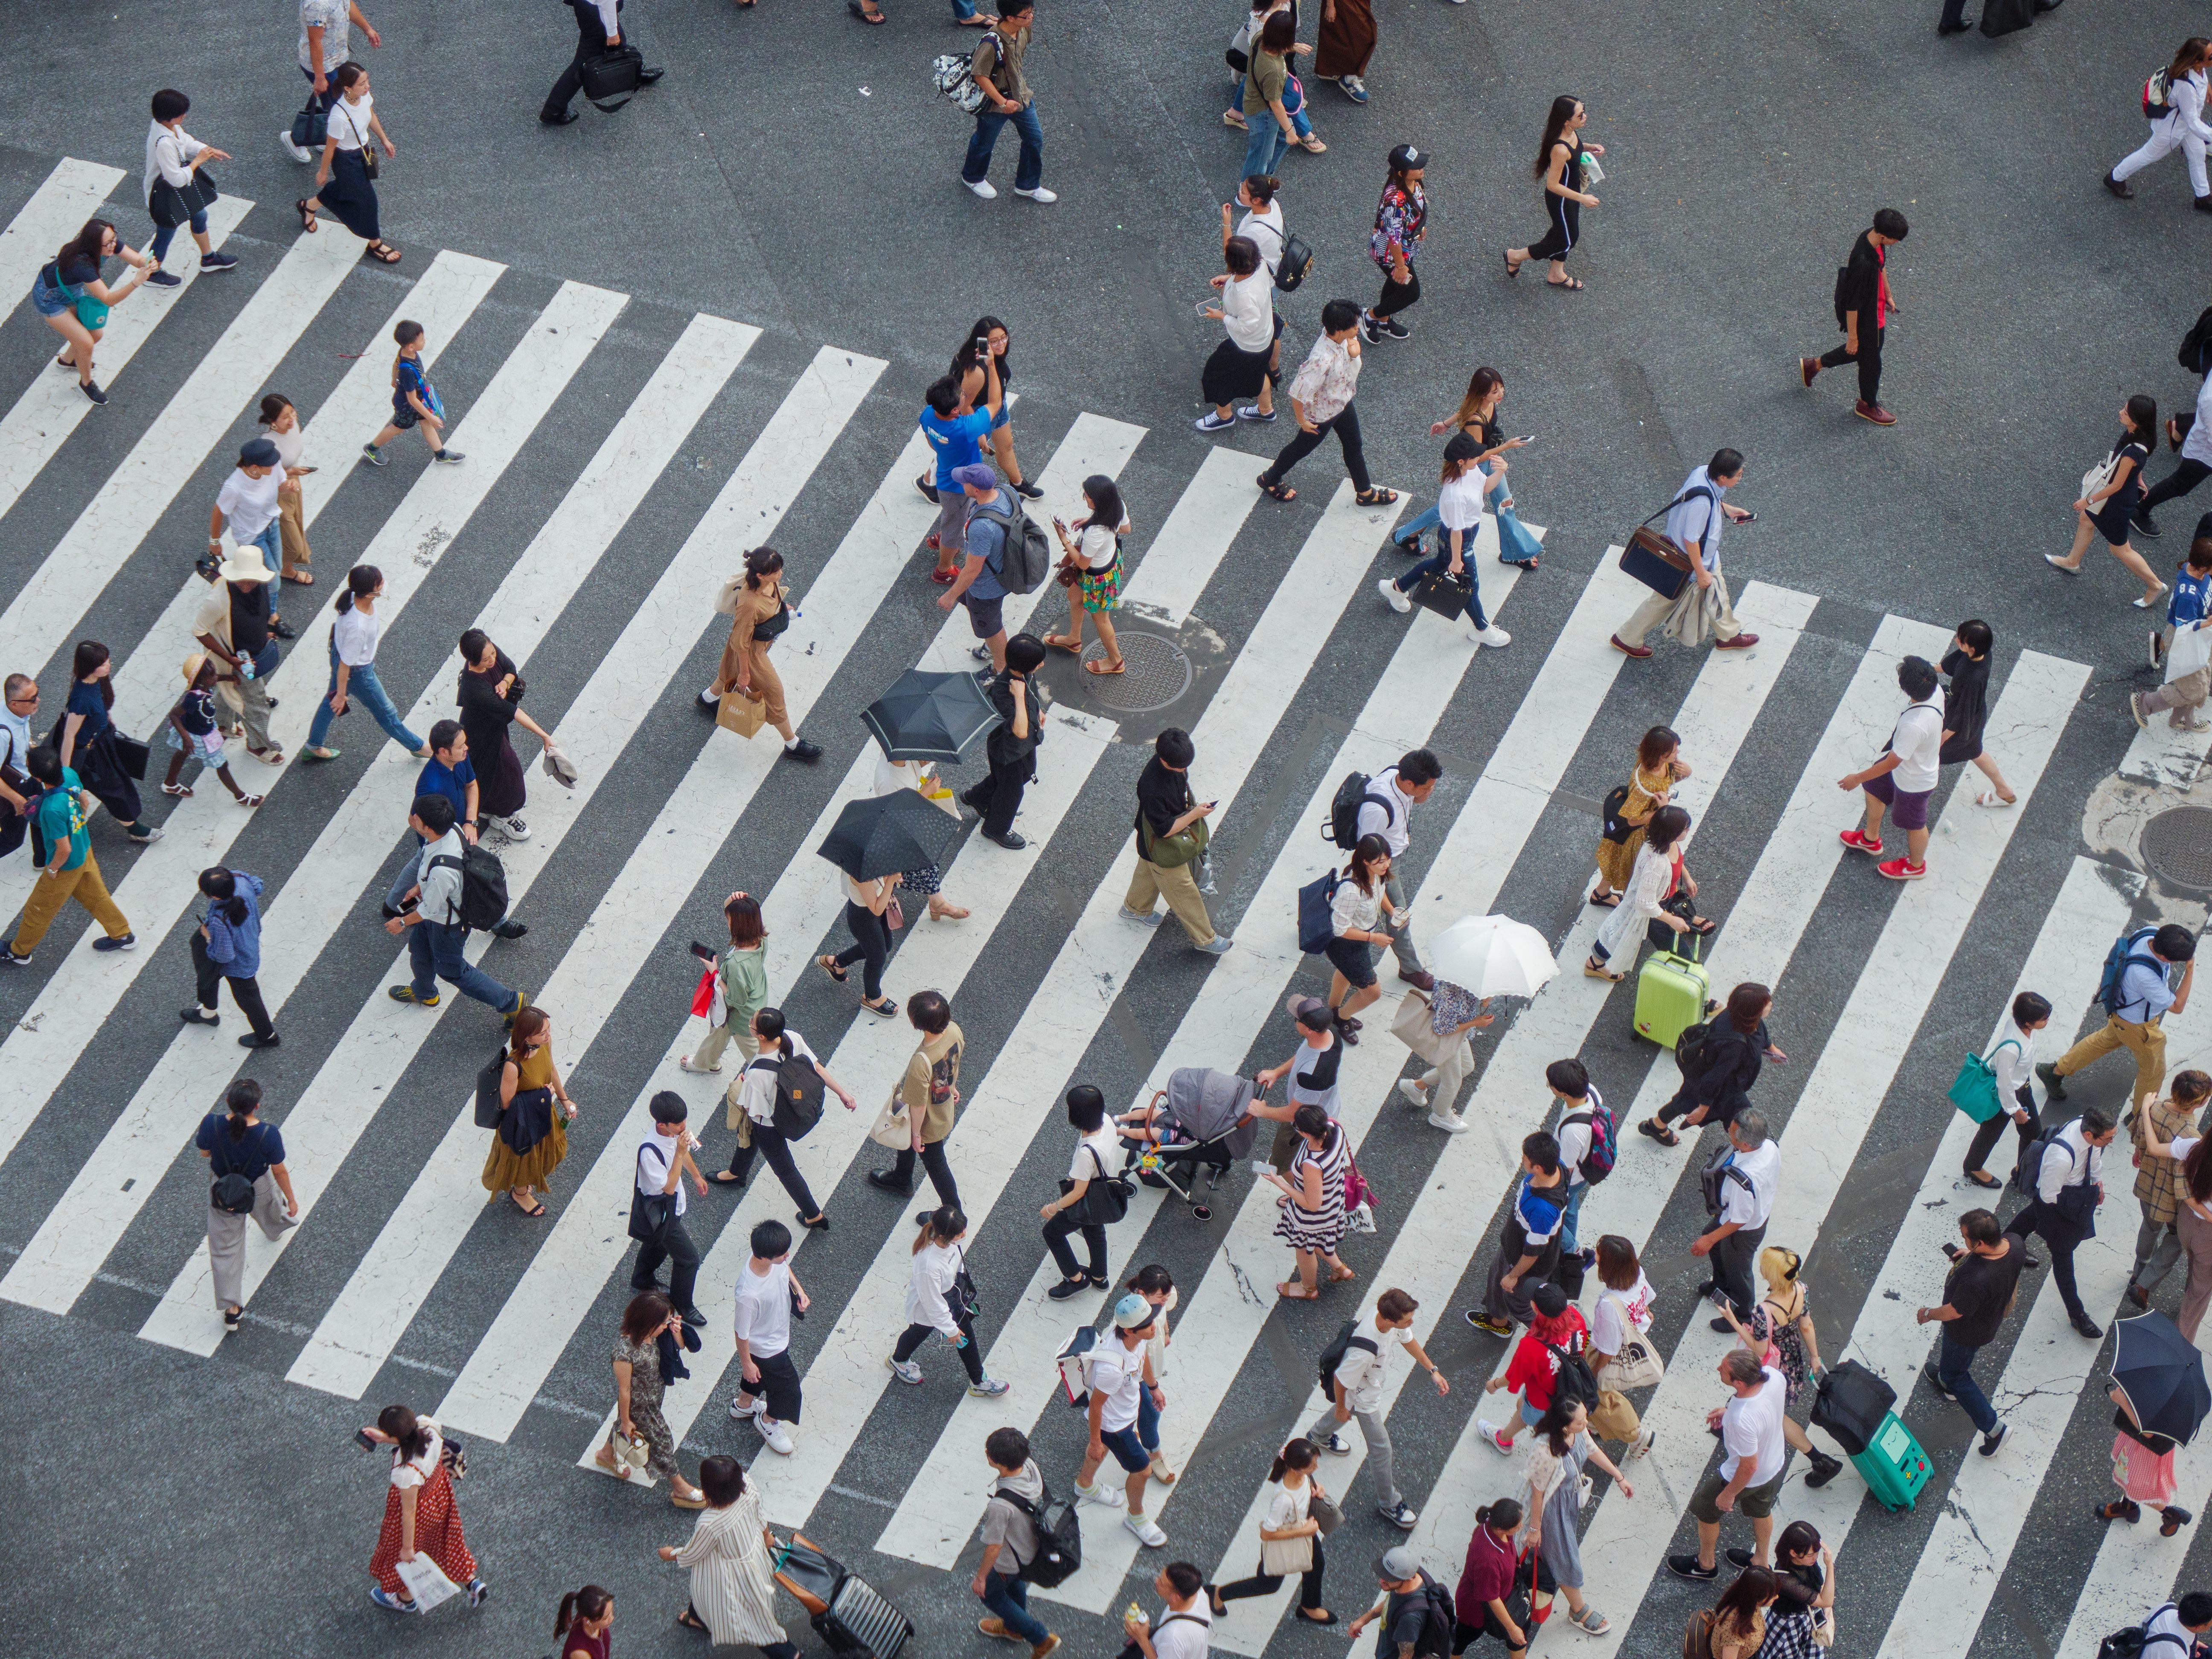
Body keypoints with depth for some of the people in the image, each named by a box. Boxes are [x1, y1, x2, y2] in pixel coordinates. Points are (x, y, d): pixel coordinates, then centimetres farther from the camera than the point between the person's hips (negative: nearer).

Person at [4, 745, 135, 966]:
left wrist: (52, 869, -11)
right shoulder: (69, 774, -21)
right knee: (95, 896, 30)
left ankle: (19, 953, 39)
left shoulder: (52, 809, -42)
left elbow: (64, 850, -30)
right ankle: (123, 936, 47)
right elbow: (85, 802, 0)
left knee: (38, 910, 18)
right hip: (85, 851, 7)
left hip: (66, 866, -7)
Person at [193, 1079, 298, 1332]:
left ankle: (231, 1310, 23)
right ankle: (275, 1229, 75)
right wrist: (291, 1199, 0)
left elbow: (204, 1152, -9)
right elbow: (280, 1171, -18)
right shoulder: (268, 1134, -34)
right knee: (266, 1210, 38)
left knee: (225, 1248, 16)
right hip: (258, 1187, 0)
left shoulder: (212, 1124, -32)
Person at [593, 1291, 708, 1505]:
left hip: (654, 1393, 7)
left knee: (623, 1424, 34)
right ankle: (680, 1489, 34)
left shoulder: (652, 1333, -21)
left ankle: (607, 1454, 64)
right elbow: (624, 1389, -27)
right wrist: (626, 1420, -13)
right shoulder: (626, 1349, -41)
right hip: (638, 1404, -7)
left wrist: (676, 1333, -26)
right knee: (661, 1440, 12)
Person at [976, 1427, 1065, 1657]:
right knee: (1015, 1584, 35)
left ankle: (1041, 1639, 30)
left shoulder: (1001, 1506, -45)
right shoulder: (1031, 1466, -25)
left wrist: (981, 1577, -11)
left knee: (988, 1593, 24)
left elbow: (994, 1547, -29)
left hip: (1010, 1561, -7)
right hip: (1032, 1545, 7)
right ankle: (1013, 1627, 62)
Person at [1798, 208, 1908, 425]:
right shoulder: (1862, 263, -41)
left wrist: (1888, 296, 23)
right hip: (1865, 321, -9)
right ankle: (1867, 405, 44)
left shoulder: (1873, 237, -13)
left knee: (1862, 350, 32)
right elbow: (1852, 304, -30)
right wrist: (1853, 336, -19)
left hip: (1876, 309, 9)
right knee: (1871, 362, 17)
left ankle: (1813, 365, 49)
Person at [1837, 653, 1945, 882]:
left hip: (1914, 781, -8)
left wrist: (1857, 778, -16)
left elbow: (1892, 763, -30)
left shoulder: (1914, 726, -47)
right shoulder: (1936, 690, -24)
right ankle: (1871, 839, 57)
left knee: (1913, 824, 22)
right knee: (1874, 789, 30)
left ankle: (1915, 865, 53)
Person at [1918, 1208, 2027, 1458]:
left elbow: (1954, 1312, -28)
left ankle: (1993, 1428, 28)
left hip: (1968, 1332, -7)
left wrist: (1928, 1314, -8)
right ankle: (1945, 1382, 66)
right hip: (1993, 1316, 7)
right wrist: (1969, 1256, -2)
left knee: (1956, 1375, 20)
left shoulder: (1975, 1279, -47)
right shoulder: (2013, 1243, -28)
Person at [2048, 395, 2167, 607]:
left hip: (2118, 503, -9)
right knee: (2086, 519, 30)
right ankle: (2072, 562, 54)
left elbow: (2116, 486, -29)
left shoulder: (2131, 453, -41)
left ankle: (2155, 586, 30)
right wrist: (2138, 481, 23)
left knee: (2120, 549, 14)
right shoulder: (2137, 436, -17)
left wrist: (2089, 500, -16)